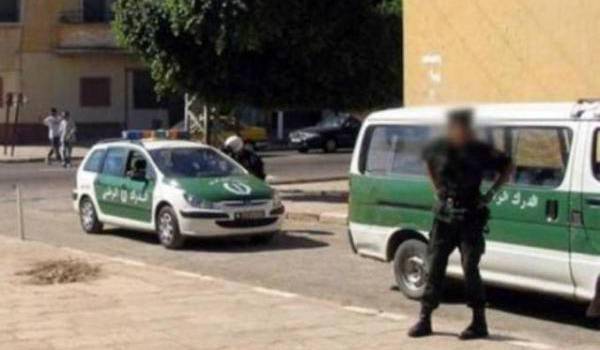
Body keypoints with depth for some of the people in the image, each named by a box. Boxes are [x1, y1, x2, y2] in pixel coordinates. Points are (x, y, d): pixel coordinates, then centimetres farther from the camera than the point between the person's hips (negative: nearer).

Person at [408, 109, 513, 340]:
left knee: (470, 269, -5)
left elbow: (507, 166, 6)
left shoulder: (481, 151, -7)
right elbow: (428, 160, 22)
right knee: (434, 267, 5)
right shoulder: (439, 148, -1)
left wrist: (491, 193, -2)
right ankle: (424, 319, 12)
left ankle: (479, 322, 5)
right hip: (444, 216, 3)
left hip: (471, 218, -3)